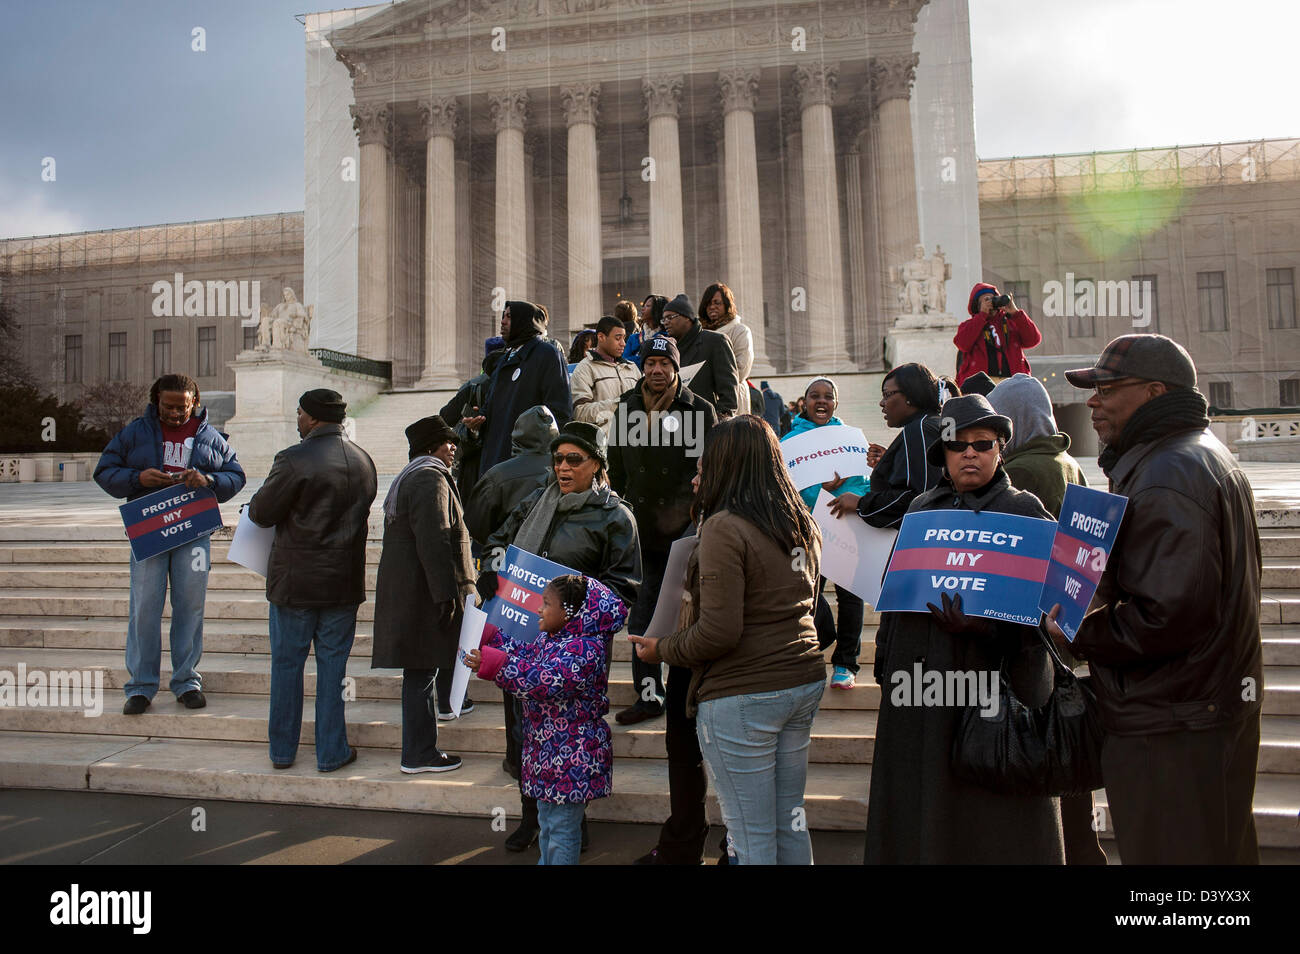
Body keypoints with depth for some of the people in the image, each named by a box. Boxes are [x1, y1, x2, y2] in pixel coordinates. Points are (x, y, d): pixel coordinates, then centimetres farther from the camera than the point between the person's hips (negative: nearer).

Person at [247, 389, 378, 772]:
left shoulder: (293, 460, -15)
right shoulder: (363, 461, 4)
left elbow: (261, 512, -9)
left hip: (294, 581, -3)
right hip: (344, 582, 4)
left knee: (286, 664, 11)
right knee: (333, 666, 10)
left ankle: (282, 751, 22)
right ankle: (331, 752, 16)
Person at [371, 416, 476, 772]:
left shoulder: (408, 478, 21)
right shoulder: (431, 479, -13)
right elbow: (433, 540, -22)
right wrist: (446, 594, -23)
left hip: (403, 590, 10)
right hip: (422, 592, -10)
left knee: (422, 668, 18)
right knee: (422, 670, -4)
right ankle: (418, 755, 3)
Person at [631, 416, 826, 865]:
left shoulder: (724, 528, -16)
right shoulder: (802, 523, 8)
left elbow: (718, 633, -20)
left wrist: (661, 650, -3)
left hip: (743, 697, -8)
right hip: (805, 681, 8)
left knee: (752, 840, 5)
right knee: (790, 824, 19)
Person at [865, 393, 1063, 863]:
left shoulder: (1024, 511, 0)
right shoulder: (922, 510, 12)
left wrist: (981, 627, -25)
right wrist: (885, 665, 13)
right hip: (916, 682, 4)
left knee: (990, 825, 4)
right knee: (917, 815, 11)